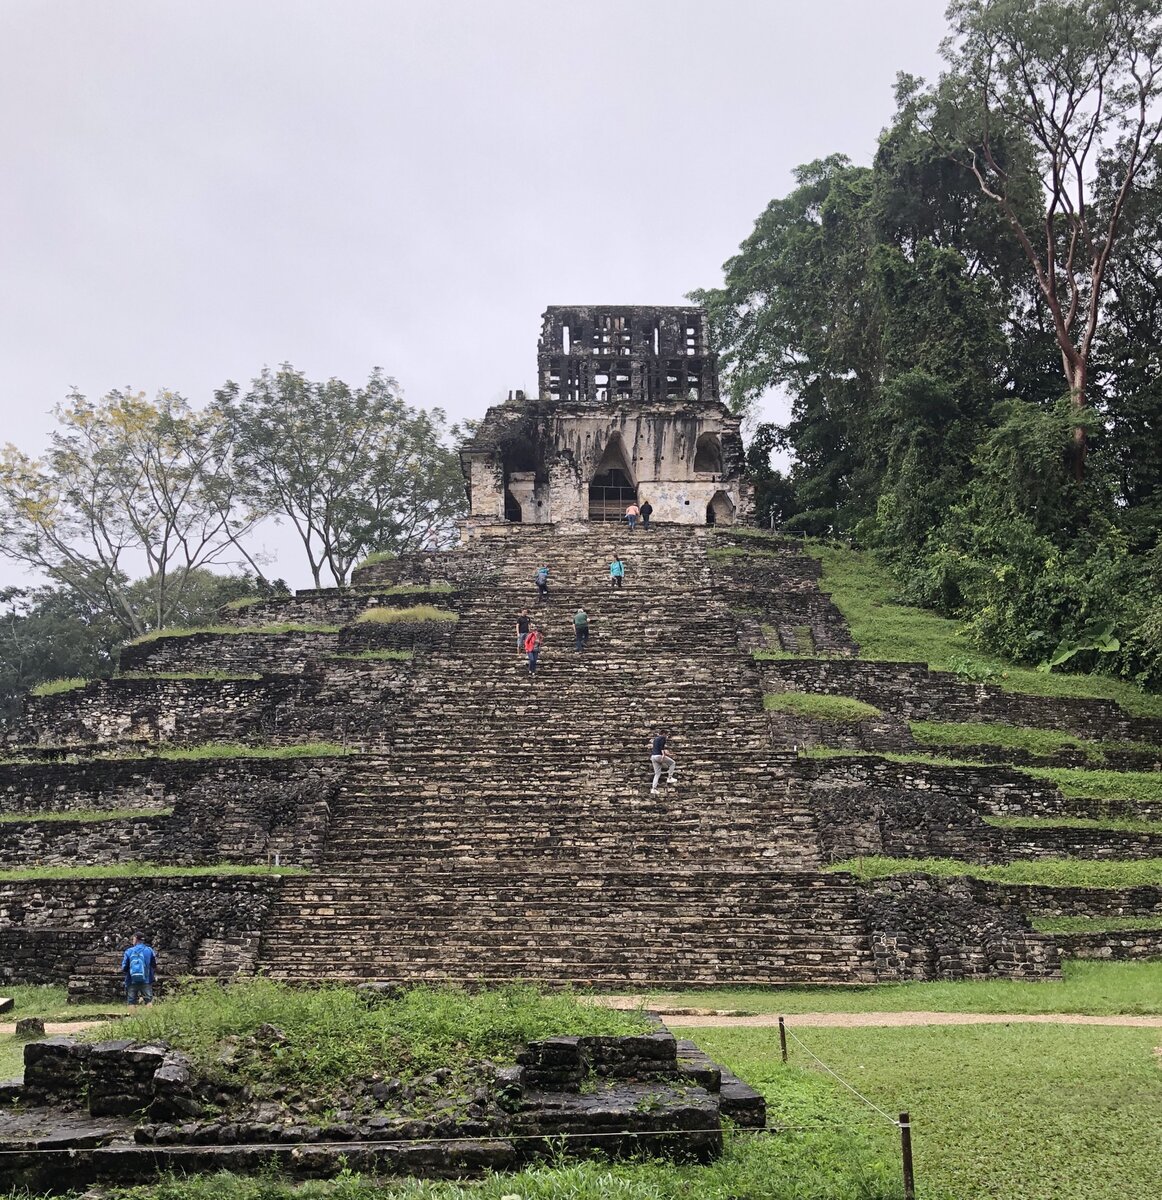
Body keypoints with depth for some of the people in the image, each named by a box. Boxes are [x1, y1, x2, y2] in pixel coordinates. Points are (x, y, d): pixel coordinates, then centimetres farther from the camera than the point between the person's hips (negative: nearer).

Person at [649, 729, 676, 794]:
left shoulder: (656, 739, 25)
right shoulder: (663, 738, -1)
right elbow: (662, 747, -18)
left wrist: (668, 755, 37)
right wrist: (663, 755, -27)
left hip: (653, 756, 8)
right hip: (659, 756, -8)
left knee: (657, 773, 11)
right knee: (672, 763, 12)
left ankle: (653, 789, 2)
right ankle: (669, 778, 5)